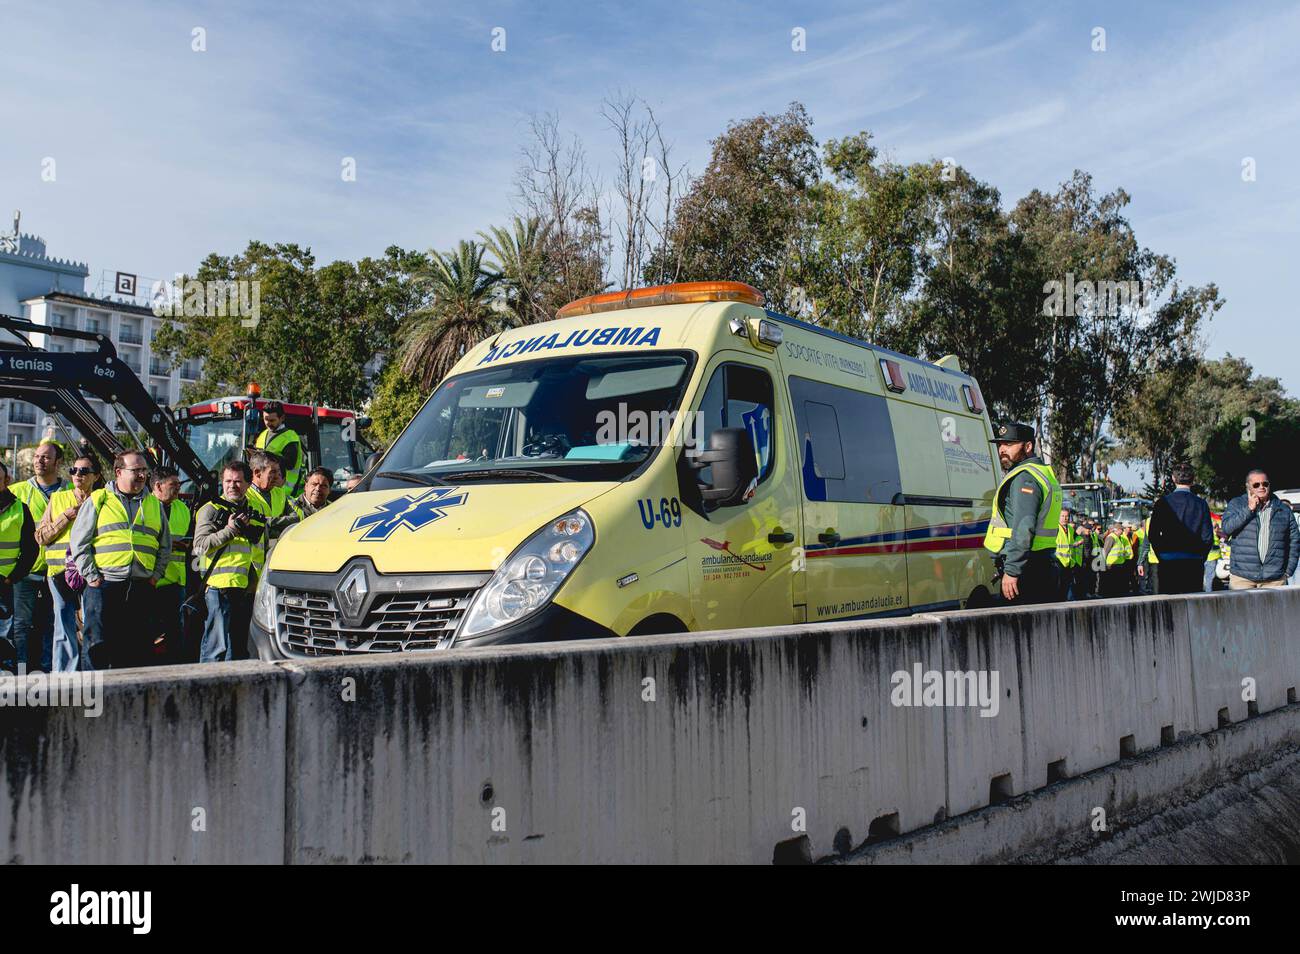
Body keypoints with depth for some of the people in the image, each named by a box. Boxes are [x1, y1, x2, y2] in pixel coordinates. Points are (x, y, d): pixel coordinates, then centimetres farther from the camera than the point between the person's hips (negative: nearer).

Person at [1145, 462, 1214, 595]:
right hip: (1194, 563, 1)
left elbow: (1152, 535, -1)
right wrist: (1200, 559, 13)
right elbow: (1207, 537, 0)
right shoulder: (1201, 504, 0)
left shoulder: (1163, 503, -2)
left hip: (1168, 564, -1)